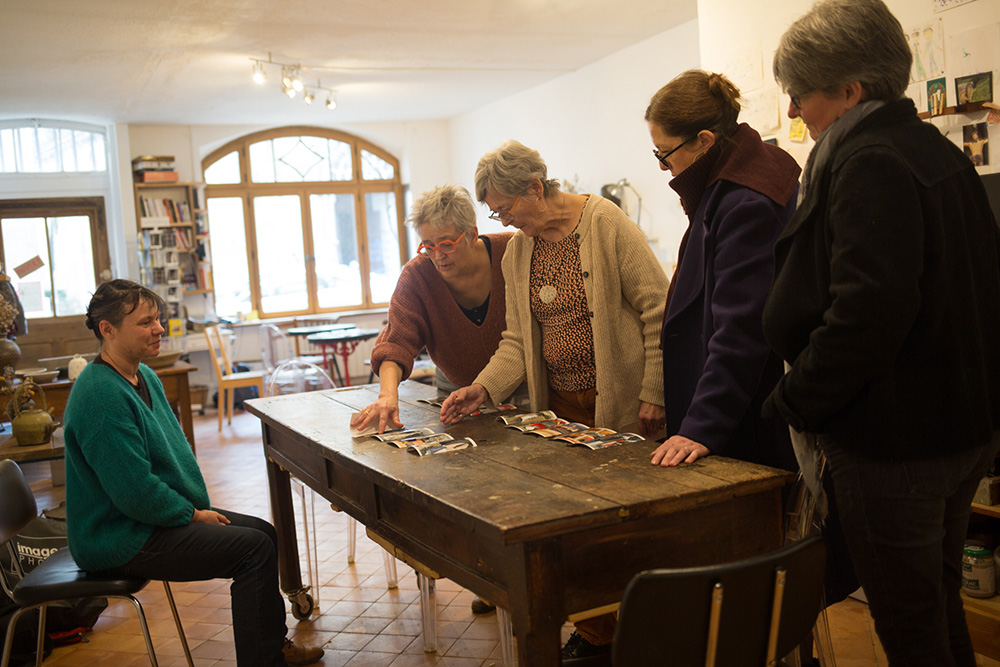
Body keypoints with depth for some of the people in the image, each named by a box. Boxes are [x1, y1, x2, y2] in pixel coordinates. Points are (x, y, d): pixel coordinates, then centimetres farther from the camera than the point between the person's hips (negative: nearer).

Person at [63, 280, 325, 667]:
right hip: (121, 540, -11)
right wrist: (193, 514, -14)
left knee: (264, 532, 11)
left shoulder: (144, 376, 9)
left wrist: (197, 506, 7)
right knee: (254, 548, -15)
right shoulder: (101, 395, -25)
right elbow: (135, 492, -27)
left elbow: (171, 449, 19)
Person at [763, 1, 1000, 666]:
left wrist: (793, 403, -16)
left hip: (895, 444, -10)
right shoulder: (941, 153, 10)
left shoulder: (867, 164, -19)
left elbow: (867, 312, -28)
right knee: (941, 599, 23)